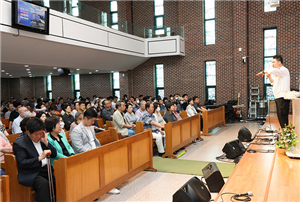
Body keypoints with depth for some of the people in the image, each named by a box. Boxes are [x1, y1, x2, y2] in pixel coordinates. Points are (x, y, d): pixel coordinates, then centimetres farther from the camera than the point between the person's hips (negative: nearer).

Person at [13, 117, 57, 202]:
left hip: (46, 169, 6)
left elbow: (54, 155, 12)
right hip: (31, 174, -6)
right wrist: (39, 158, -23)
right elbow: (22, 164, -13)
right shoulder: (19, 144, -4)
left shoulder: (42, 139, 13)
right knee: (43, 183, -34)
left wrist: (46, 142, -2)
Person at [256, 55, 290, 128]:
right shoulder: (278, 72, 21)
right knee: (280, 116, 12)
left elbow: (272, 70, -29)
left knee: (282, 116, -11)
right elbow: (274, 83, 25)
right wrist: (269, 77, 10)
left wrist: (263, 72, -16)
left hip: (283, 98, -10)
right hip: (278, 97, 10)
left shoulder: (284, 70, -9)